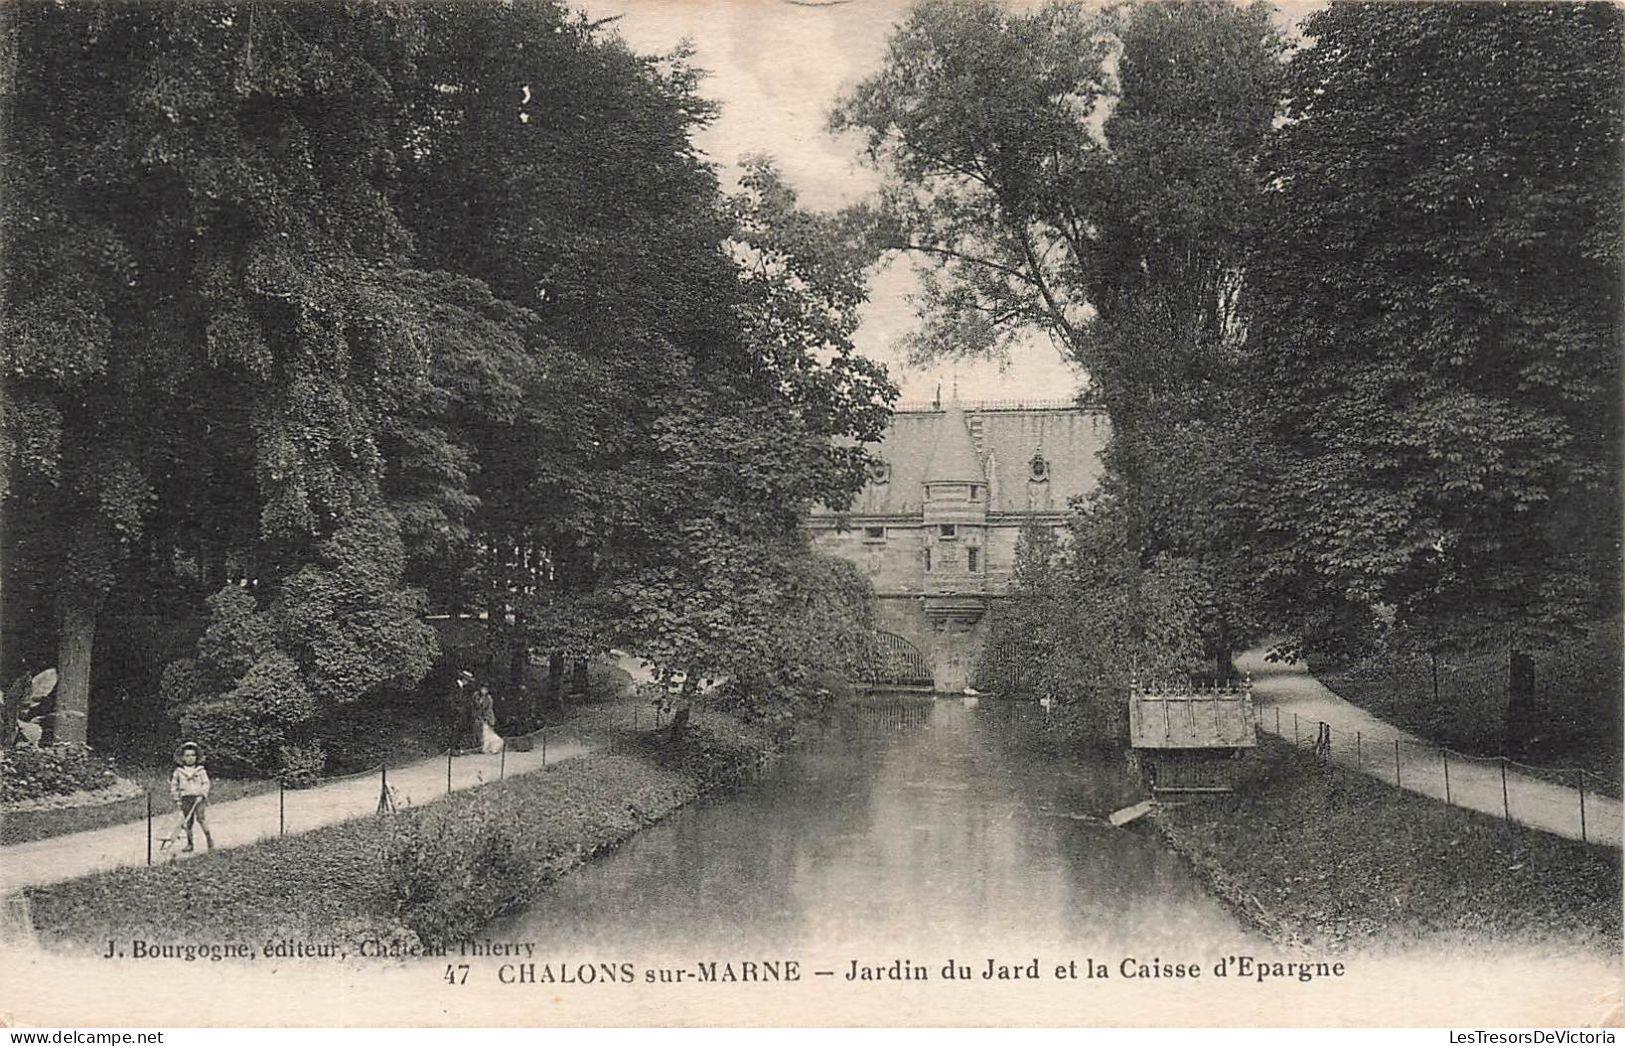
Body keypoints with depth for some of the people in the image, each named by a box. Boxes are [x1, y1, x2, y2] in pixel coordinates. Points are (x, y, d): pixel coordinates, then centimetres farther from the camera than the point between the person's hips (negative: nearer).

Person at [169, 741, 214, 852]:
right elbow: (174, 785, 13)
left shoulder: (200, 770, 2)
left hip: (199, 798, -2)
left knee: (201, 818, -16)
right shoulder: (179, 772, 6)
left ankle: (209, 838, -3)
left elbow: (205, 783, 1)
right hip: (186, 799, 2)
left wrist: (202, 794, -12)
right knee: (187, 822, 5)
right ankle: (189, 844, 15)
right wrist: (177, 798, 8)